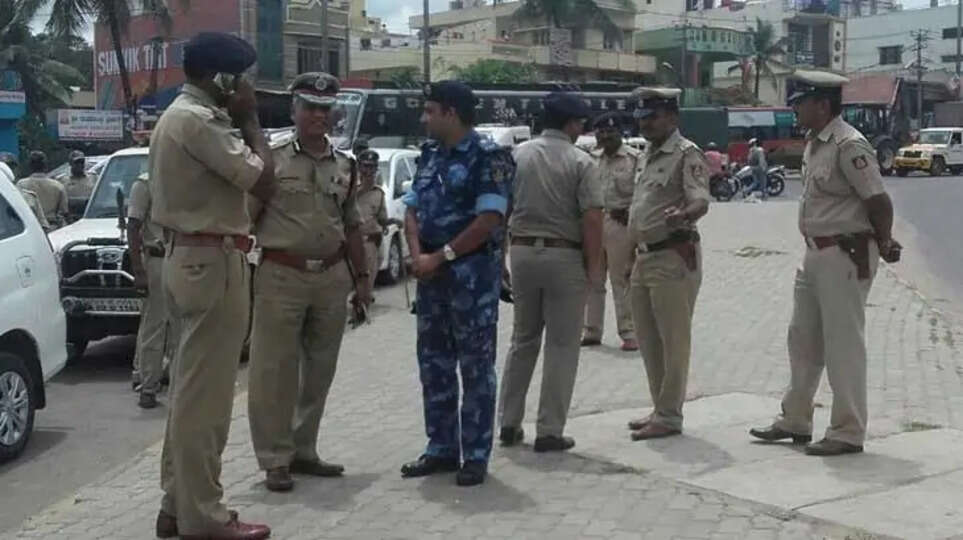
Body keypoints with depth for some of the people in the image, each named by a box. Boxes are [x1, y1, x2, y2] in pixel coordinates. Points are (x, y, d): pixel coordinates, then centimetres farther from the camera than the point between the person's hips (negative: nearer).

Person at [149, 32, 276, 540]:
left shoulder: (176, 115, 16)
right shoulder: (199, 120, -17)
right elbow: (264, 183, -16)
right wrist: (249, 118, -8)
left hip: (187, 256, 11)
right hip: (212, 261, -11)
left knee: (190, 387, 14)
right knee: (206, 393, -5)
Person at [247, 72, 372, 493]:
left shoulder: (346, 166, 12)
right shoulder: (272, 160, -2)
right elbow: (247, 217, -3)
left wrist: (362, 276, 16)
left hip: (332, 277, 5)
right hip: (282, 276, -5)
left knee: (319, 371, 11)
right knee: (274, 371, -3)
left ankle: (303, 451, 23)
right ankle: (275, 459, 6)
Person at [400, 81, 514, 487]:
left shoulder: (488, 157, -10)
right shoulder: (429, 155, 13)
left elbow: (489, 219, -17)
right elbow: (412, 209, 11)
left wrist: (441, 257, -16)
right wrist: (417, 256, -6)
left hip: (473, 272, -7)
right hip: (431, 271, 8)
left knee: (476, 366, 1)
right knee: (433, 363, 11)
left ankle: (475, 455, 8)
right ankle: (441, 449, 21)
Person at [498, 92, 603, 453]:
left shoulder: (518, 155, 4)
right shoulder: (580, 162, -9)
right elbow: (591, 219, -14)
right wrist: (594, 266, -7)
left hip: (522, 252, 4)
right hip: (564, 256, -4)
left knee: (522, 340, 17)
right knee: (561, 346, 5)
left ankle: (509, 424, 19)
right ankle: (549, 431, 6)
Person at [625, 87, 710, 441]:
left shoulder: (687, 154, -10)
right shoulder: (649, 155, 18)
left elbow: (701, 201, -23)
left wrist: (684, 214, -45)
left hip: (673, 256, -9)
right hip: (645, 256, 10)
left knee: (673, 339, -4)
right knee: (648, 338, 13)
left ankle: (669, 416, 2)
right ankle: (660, 409, 24)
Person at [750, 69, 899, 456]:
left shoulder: (849, 145, -17)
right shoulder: (812, 144, 12)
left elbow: (879, 201, -17)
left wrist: (883, 245, -7)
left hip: (846, 256, -10)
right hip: (816, 253, 10)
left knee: (843, 344, -2)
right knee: (802, 337, 16)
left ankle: (848, 432, 9)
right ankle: (795, 421, 29)